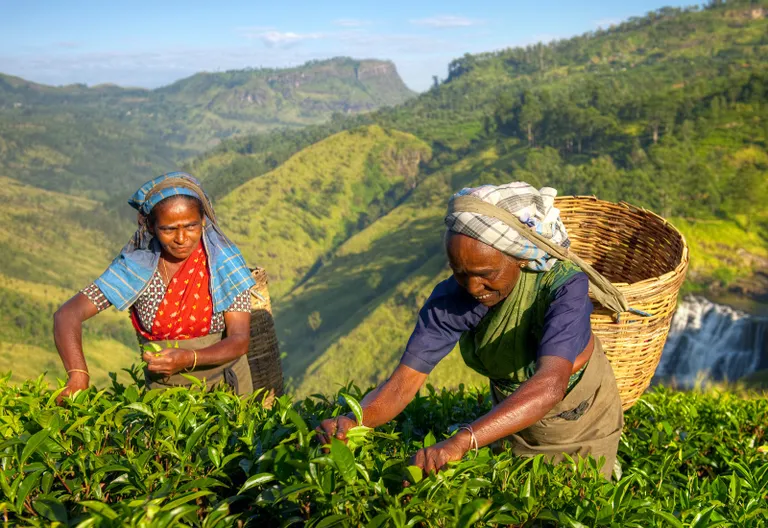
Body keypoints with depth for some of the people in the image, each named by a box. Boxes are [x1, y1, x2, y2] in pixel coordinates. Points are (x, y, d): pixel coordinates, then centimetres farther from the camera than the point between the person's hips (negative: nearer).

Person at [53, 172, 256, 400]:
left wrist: (188, 359, -29)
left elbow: (240, 340, -12)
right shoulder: (136, 268, -8)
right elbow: (67, 315, -12)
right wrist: (78, 377, -29)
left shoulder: (223, 261, -10)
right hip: (162, 390, 1)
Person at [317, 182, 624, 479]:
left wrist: (461, 442, -65)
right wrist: (353, 420, -49)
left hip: (583, 422, -3)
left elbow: (550, 384, -52)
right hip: (515, 419, 3)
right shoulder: (451, 297, -26)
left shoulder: (564, 286, -37)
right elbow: (403, 382, -28)